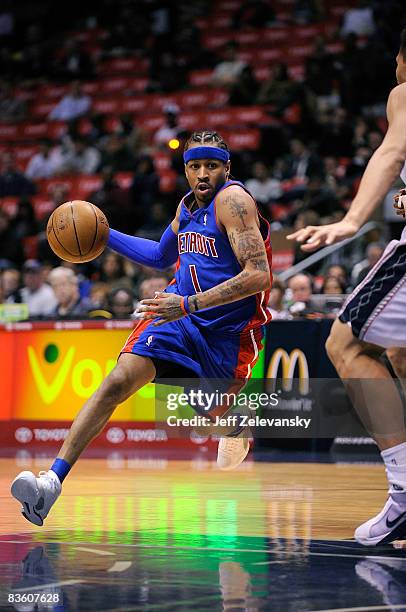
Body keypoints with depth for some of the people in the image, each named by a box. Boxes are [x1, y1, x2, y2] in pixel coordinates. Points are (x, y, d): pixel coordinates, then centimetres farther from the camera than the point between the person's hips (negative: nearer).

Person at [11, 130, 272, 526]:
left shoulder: (232, 200, -17)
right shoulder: (188, 204, 8)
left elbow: (258, 274, -28)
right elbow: (162, 256, 28)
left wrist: (190, 304, -31)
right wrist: (103, 235, 20)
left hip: (228, 328, -5)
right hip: (180, 311, 5)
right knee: (118, 381, -17)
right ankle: (53, 481, -27)